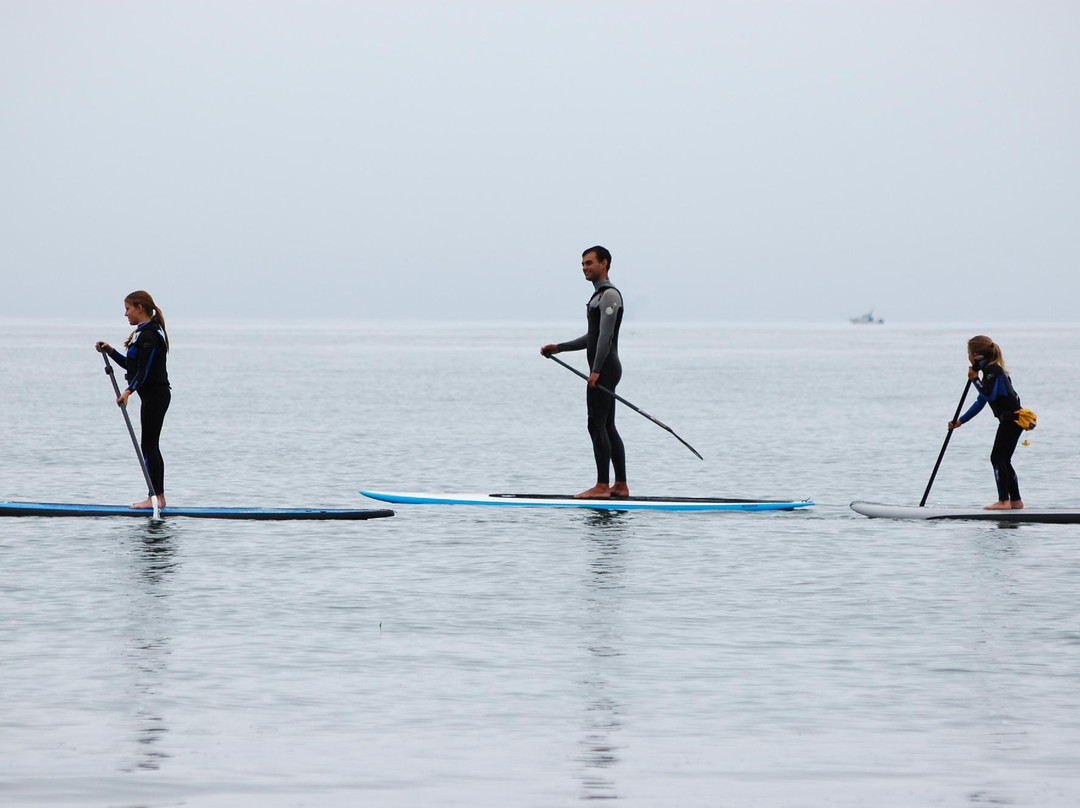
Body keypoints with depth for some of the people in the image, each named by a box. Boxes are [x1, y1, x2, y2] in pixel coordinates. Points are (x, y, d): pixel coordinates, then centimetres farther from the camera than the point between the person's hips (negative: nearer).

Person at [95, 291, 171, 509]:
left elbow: (144, 370, -24)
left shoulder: (149, 335, -16)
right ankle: (158, 496, 14)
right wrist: (111, 352, 14)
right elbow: (132, 366, 21)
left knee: (149, 444, -9)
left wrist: (129, 391, -33)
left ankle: (155, 497, -9)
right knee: (151, 445, 12)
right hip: (153, 395, 11)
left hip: (155, 395, -11)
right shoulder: (144, 333, 17)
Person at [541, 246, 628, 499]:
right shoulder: (600, 295, 21)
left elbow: (605, 335, -20)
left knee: (597, 426, -11)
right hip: (604, 370, 11)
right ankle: (621, 485, 11)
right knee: (607, 427, 10)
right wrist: (560, 347, 19)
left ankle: (602, 486, -13)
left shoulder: (609, 295, -12)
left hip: (604, 369, -11)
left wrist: (596, 370, -25)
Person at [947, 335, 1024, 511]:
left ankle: (1004, 501, -11)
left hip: (1011, 419, -10)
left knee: (998, 458, -9)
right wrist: (960, 421, 22)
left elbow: (989, 395, -25)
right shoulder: (991, 370, 19)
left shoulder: (992, 370, -13)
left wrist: (975, 379, -12)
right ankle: (1015, 500, 16)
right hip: (1012, 419, 10)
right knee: (1003, 460, 14)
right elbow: (980, 402, 23)